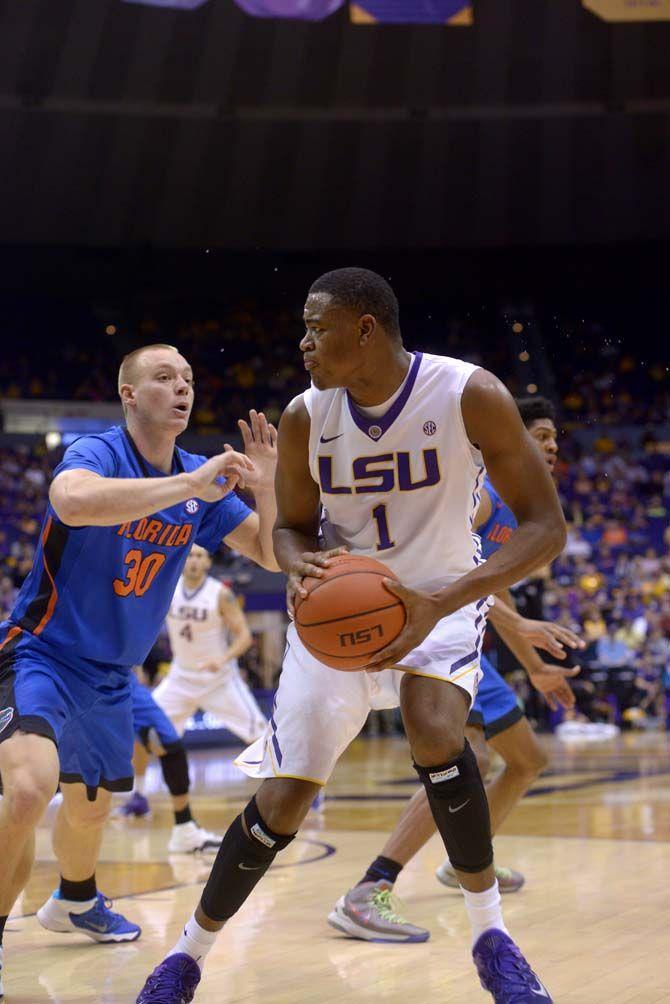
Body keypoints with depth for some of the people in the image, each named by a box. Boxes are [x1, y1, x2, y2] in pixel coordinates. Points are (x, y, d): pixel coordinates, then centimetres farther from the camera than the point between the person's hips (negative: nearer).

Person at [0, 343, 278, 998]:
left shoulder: (201, 480, 0)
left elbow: (273, 555, 1)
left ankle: (74, 902, 54)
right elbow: (73, 501, -45)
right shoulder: (97, 453, -20)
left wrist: (265, 488, -17)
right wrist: (189, 486, -43)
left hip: (110, 676, 7)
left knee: (89, 806, 24)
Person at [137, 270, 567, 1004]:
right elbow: (291, 526, 3)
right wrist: (299, 565, -23)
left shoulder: (471, 395, -22)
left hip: (438, 600, -2)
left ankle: (490, 934, -13)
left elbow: (545, 527, -20)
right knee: (282, 799, -3)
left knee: (436, 731, -33)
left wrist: (441, 601, -34)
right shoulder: (304, 418, -12)